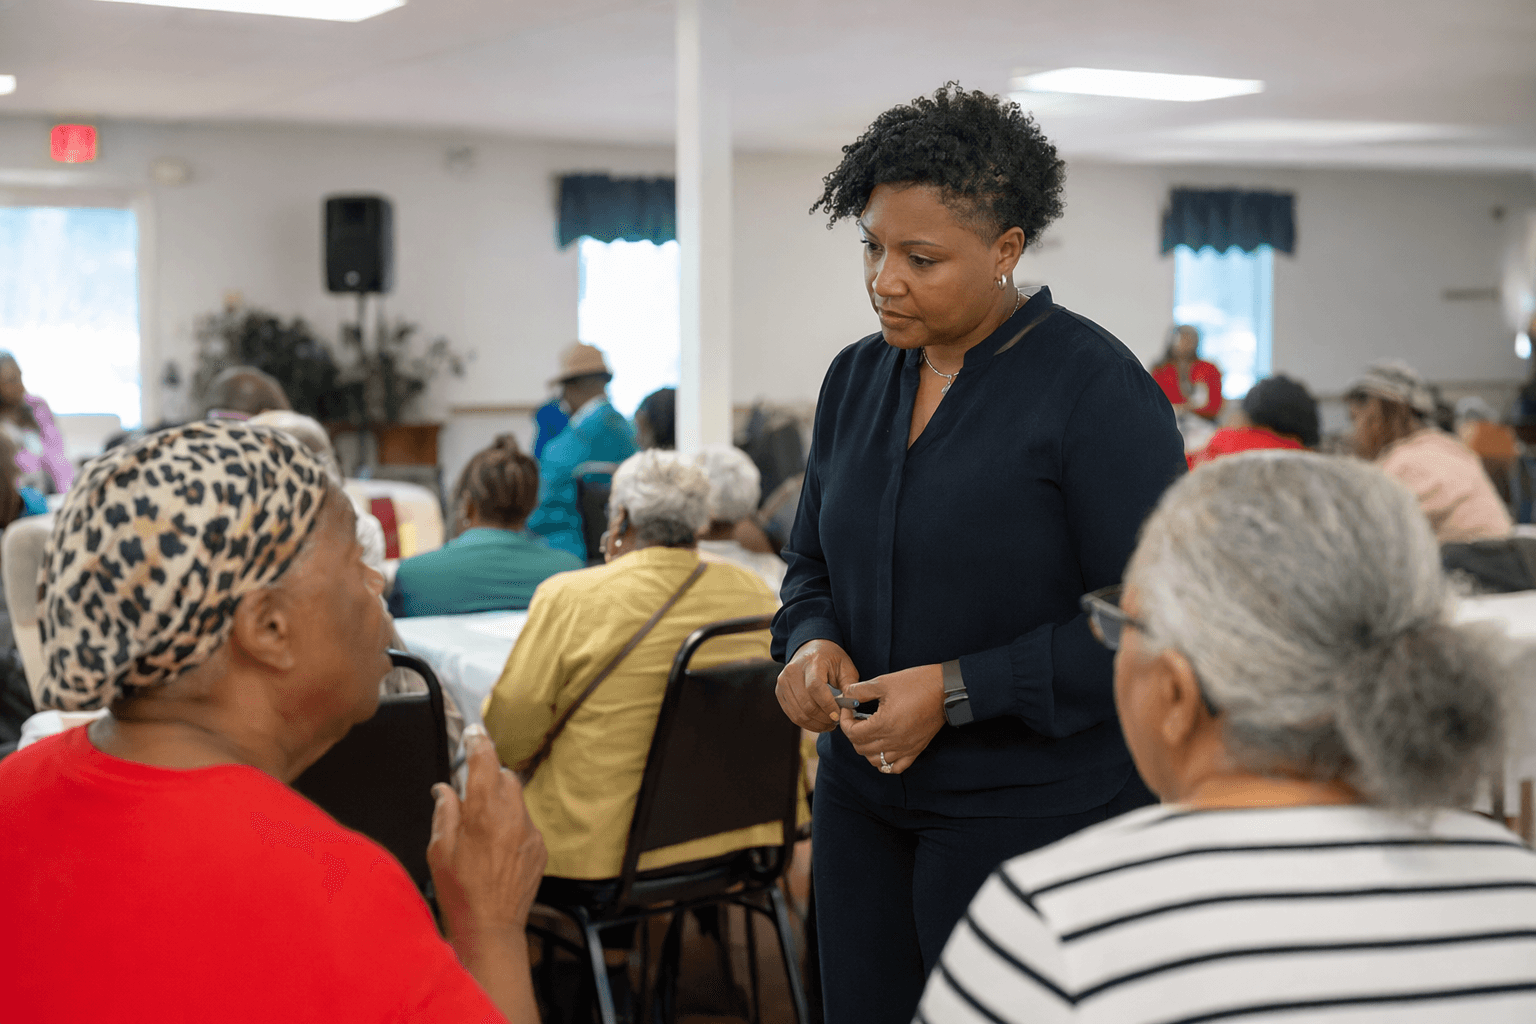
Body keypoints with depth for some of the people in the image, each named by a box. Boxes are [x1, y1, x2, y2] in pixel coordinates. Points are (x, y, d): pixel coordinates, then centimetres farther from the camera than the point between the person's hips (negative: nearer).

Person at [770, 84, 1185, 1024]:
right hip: (866, 792, 6)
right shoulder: (858, 377, 8)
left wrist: (958, 690, -19)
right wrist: (812, 640, -4)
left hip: (1035, 805, -6)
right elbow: (814, 560, 18)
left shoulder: (1095, 387, -13)